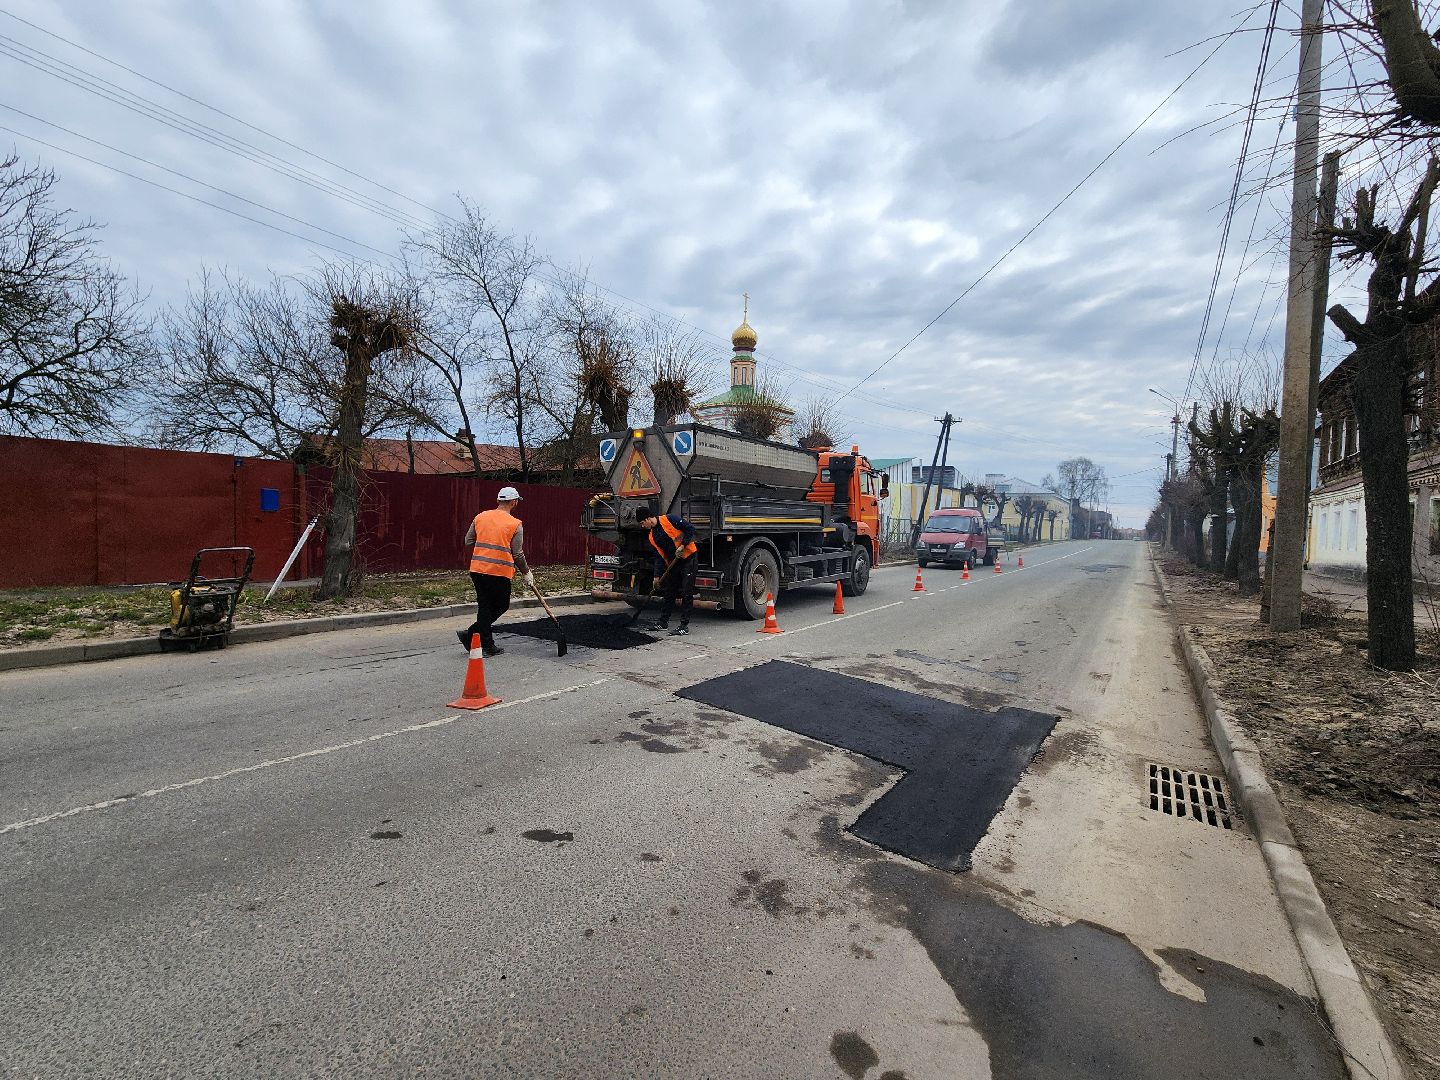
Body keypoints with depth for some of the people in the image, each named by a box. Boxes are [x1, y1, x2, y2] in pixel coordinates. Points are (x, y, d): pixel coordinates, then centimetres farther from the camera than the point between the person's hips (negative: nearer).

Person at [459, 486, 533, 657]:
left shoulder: (480, 517, 7)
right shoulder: (515, 524, -6)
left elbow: (468, 542, 12)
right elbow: (518, 554, -5)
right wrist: (527, 573, 8)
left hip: (477, 569, 5)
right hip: (500, 572, -5)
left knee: (484, 606, 13)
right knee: (501, 605, 12)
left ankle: (488, 646, 15)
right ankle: (470, 635, 7)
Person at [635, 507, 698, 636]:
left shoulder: (669, 519, -13)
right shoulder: (652, 537, 8)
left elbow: (690, 529, -14)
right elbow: (660, 557, 9)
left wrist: (682, 545, -20)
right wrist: (657, 576, 2)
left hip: (689, 558, -8)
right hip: (673, 563, 8)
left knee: (687, 593, -6)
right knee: (669, 593, 14)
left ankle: (684, 625, -2)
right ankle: (663, 622, 26)